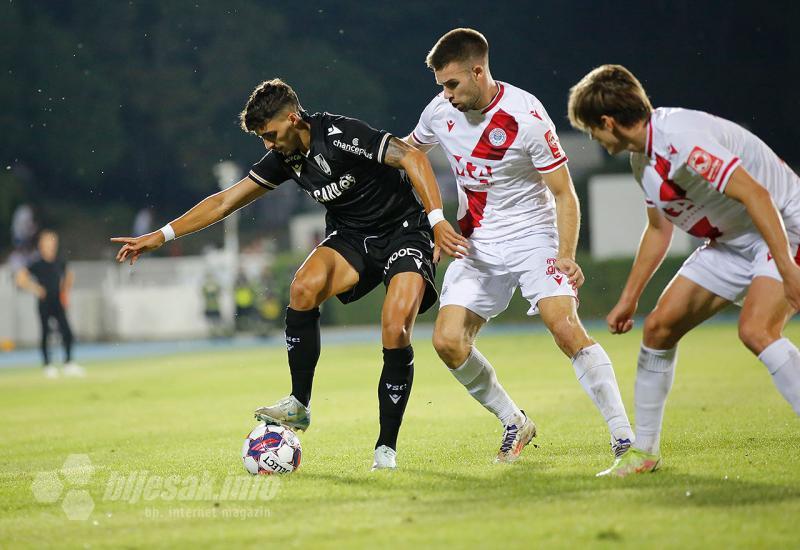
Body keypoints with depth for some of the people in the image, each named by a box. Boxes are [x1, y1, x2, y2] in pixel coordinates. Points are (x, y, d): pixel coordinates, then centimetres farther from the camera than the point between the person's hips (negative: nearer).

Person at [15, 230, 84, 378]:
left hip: (58, 304, 3)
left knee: (67, 333, -4)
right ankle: (47, 365, 10)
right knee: (45, 334, 1)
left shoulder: (60, 263, 4)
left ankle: (68, 364, 5)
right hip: (44, 304, -3)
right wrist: (35, 289, -14)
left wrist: (66, 291, 12)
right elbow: (20, 278, -8)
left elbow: (69, 275, 24)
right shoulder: (37, 264, -8)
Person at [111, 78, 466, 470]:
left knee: (395, 332, -22)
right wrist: (160, 236, 5)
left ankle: (386, 448, -9)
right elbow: (225, 202, 7)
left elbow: (412, 158, -28)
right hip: (350, 236, 6)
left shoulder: (341, 135, -22)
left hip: (402, 231, -6)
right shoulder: (285, 158, 1)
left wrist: (436, 219, -37)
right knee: (304, 287, -23)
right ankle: (299, 406, -12)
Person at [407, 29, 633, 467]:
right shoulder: (440, 111, -3)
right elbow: (408, 150, 21)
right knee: (448, 342, -8)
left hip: (532, 238, -5)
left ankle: (624, 435, -18)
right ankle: (514, 424, 12)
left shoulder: (526, 117, -19)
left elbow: (563, 194, -14)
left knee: (567, 329, -24)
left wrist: (566, 256, -25)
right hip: (477, 247, 5)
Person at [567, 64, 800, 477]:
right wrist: (629, 299, 23)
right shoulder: (641, 157, 5)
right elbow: (658, 229, 20)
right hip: (732, 242, 9)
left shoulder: (680, 138, -27)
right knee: (659, 326, 4)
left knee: (755, 330, -31)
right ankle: (644, 451, 17)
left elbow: (755, 194, -32)